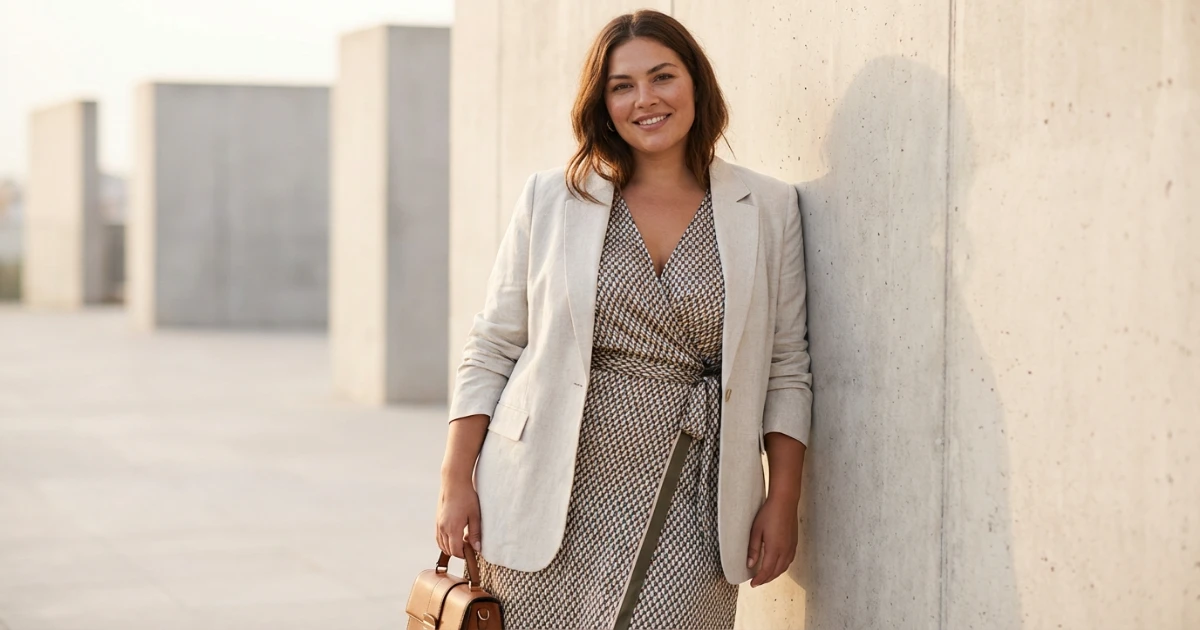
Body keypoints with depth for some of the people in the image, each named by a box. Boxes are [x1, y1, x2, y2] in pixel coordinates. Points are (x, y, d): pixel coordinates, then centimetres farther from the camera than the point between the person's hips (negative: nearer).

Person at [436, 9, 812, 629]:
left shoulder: (767, 209, 6)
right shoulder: (552, 199, 5)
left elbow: (786, 370, 7)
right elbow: (491, 350, 6)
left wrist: (783, 501, 1)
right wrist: (457, 482, 0)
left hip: (682, 510, 0)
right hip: (549, 502, 1)